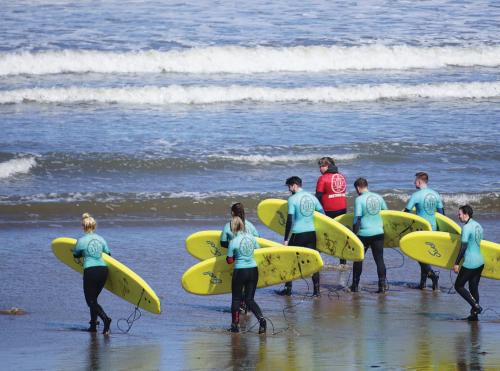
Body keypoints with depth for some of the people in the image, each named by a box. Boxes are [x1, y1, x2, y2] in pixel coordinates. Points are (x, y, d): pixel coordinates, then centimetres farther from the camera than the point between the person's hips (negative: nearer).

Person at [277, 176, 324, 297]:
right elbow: (323, 215, 12)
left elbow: (290, 221, -12)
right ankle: (316, 290, 3)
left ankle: (288, 289, 14)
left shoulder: (293, 199, -8)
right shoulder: (312, 197, 8)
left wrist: (286, 239, -8)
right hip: (312, 233, 5)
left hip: (298, 233, -5)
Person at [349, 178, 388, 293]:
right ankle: (382, 284, -5)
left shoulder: (359, 199, -11)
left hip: (364, 233, -4)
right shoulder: (378, 197, 5)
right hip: (378, 232, 4)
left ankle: (355, 286, 18)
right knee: (379, 259, 5)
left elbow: (357, 218, -14)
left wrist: (354, 234, -8)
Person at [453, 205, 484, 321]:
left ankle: (476, 305, -9)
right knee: (474, 287, 14)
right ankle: (474, 313, 12)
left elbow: (463, 247, -18)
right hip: (480, 262, 9)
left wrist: (456, 263, -14)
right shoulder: (478, 226, 12)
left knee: (458, 286, 2)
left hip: (469, 263, -9)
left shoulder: (467, 228, -15)